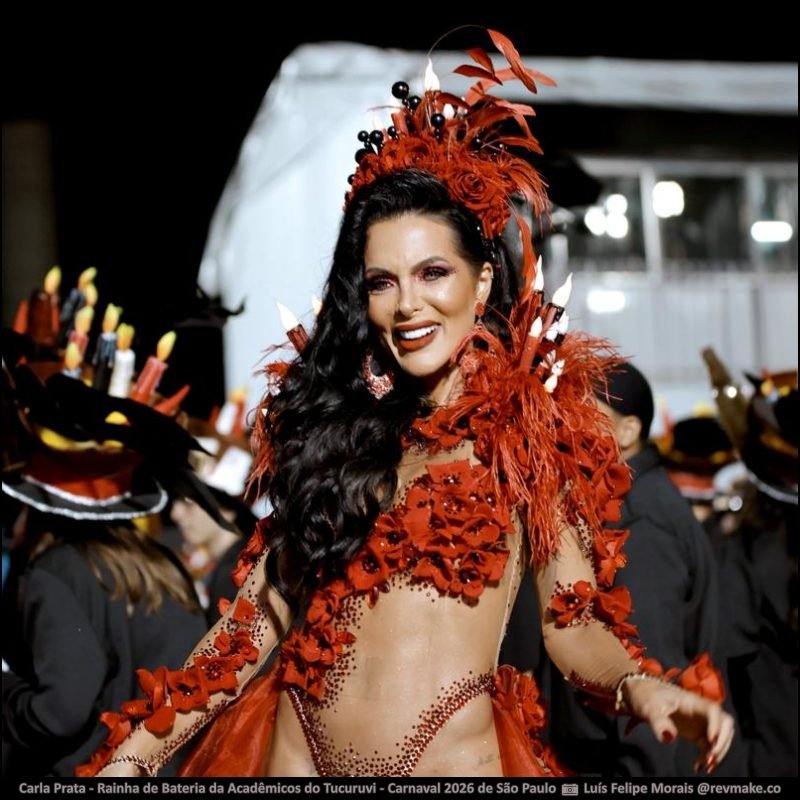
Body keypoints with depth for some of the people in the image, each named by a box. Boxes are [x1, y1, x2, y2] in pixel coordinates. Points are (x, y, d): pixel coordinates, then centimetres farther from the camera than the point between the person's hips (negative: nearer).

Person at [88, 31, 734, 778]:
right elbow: (265, 605, 4)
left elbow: (572, 623, -3)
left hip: (451, 759, -3)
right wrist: (140, 749, -3)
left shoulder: (532, 421, -3)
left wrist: (641, 688, -24)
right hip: (297, 751, 3)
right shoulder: (325, 418, 5)